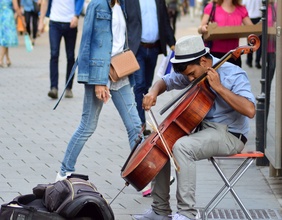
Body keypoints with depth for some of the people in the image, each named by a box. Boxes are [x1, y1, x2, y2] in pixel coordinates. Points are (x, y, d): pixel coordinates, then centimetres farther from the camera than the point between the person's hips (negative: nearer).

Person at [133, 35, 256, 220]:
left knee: (182, 147, -31)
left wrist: (219, 87, -27)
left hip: (228, 135, -8)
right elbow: (166, 81, 22)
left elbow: (250, 110, -29)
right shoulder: (193, 72, 5)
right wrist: (154, 92, -2)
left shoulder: (233, 74, -16)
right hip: (202, 129, 9)